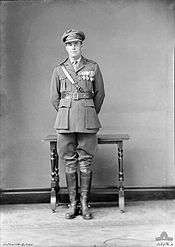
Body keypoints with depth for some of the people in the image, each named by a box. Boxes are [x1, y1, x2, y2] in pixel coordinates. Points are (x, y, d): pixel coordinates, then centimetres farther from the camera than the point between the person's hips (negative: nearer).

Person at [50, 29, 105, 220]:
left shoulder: (93, 67, 7)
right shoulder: (59, 69, 9)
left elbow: (100, 94, 13)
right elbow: (54, 98, 14)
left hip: (87, 123, -1)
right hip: (65, 122, 1)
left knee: (85, 163, 1)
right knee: (69, 163, 4)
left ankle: (84, 204, 11)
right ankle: (73, 204, 13)